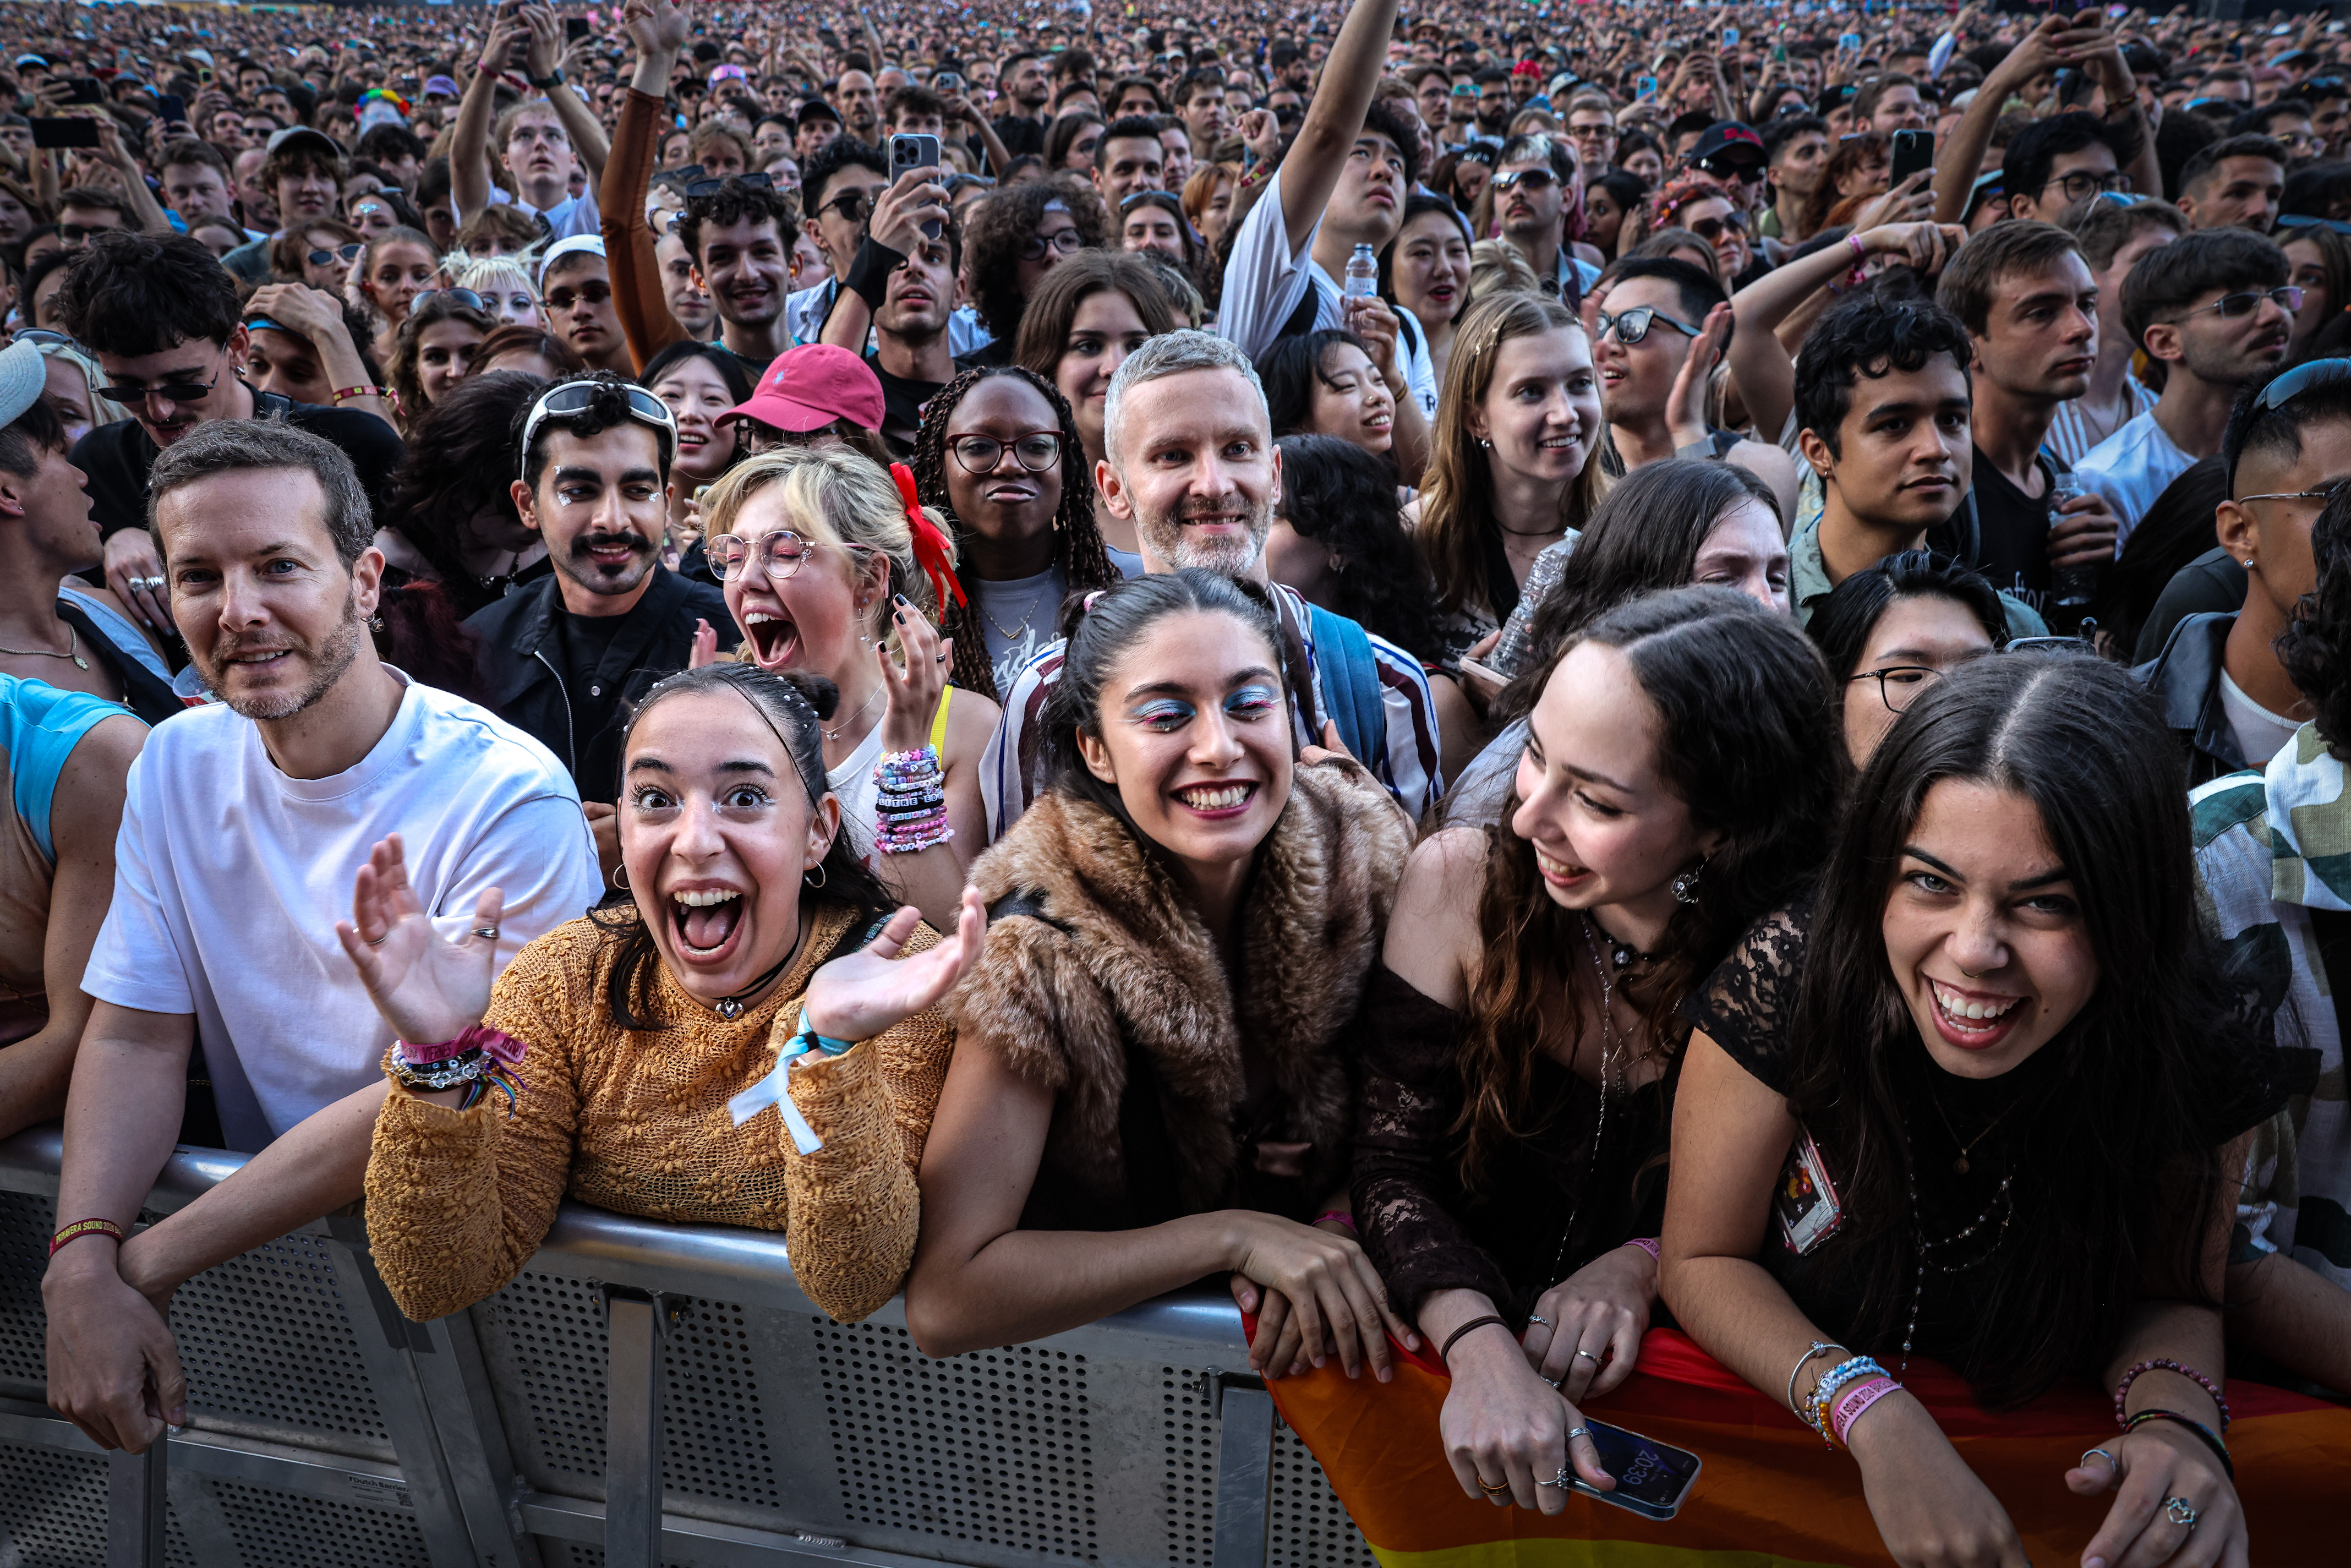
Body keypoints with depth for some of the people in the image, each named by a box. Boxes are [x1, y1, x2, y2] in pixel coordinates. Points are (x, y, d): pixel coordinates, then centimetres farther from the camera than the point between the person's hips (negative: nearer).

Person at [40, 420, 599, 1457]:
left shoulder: (509, 797, -19)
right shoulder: (177, 764, 2)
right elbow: (135, 1038, 0)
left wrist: (142, 1265, -17)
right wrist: (81, 1264, -17)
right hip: (263, 1244, 5)